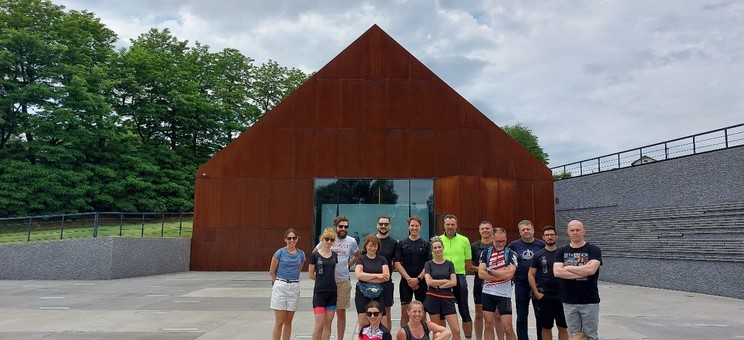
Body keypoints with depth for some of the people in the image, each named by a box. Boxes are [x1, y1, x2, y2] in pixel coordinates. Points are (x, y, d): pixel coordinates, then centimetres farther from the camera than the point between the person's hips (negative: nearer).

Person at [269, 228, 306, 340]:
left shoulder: (301, 254, 5)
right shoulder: (280, 252, -6)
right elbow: (272, 271, 3)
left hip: (294, 288, 3)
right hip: (280, 287, -3)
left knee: (288, 321, 10)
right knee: (279, 322, -2)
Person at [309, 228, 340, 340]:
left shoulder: (334, 255, 7)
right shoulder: (315, 255, -5)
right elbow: (310, 275, 1)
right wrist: (322, 280, 5)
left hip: (332, 292, 4)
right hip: (319, 292, -4)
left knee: (328, 324, 8)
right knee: (319, 325, -7)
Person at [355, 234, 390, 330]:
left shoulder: (382, 259, 9)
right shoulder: (361, 259, 5)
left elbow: (386, 277, -4)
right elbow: (358, 275, -11)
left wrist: (367, 278, -10)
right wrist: (377, 276, -11)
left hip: (378, 294, 1)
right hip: (363, 294, -1)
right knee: (363, 323, -4)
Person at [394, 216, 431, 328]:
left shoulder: (426, 244, 5)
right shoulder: (401, 243, 4)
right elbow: (397, 263, -1)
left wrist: (418, 279, -11)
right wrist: (408, 279, -11)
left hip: (421, 282, 0)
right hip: (406, 281, 0)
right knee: (405, 312, 2)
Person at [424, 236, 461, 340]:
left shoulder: (449, 264, 6)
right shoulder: (429, 264, 2)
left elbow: (454, 282, -4)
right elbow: (429, 282, -10)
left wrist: (437, 285, -10)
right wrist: (445, 280, -7)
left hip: (447, 299, 1)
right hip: (433, 299, -1)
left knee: (456, 330, -7)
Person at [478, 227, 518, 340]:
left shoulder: (511, 254, -3)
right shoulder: (485, 253, 5)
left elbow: (509, 274, -16)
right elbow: (481, 273, -6)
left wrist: (490, 271, -8)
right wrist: (502, 275, -11)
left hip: (504, 294, -2)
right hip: (488, 293, 3)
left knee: (508, 328, -2)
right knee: (488, 326, 8)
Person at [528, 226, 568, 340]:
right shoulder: (538, 255, 2)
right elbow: (531, 275, 3)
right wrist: (536, 293, -5)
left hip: (561, 295, 0)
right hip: (544, 296, 0)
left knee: (563, 327, 5)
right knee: (546, 327, 8)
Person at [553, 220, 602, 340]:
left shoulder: (593, 250, -4)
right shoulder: (561, 251, 5)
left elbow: (590, 269, -20)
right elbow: (557, 272, -10)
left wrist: (568, 268, -9)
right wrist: (582, 272, -14)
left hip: (590, 301, -2)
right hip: (569, 302, 3)